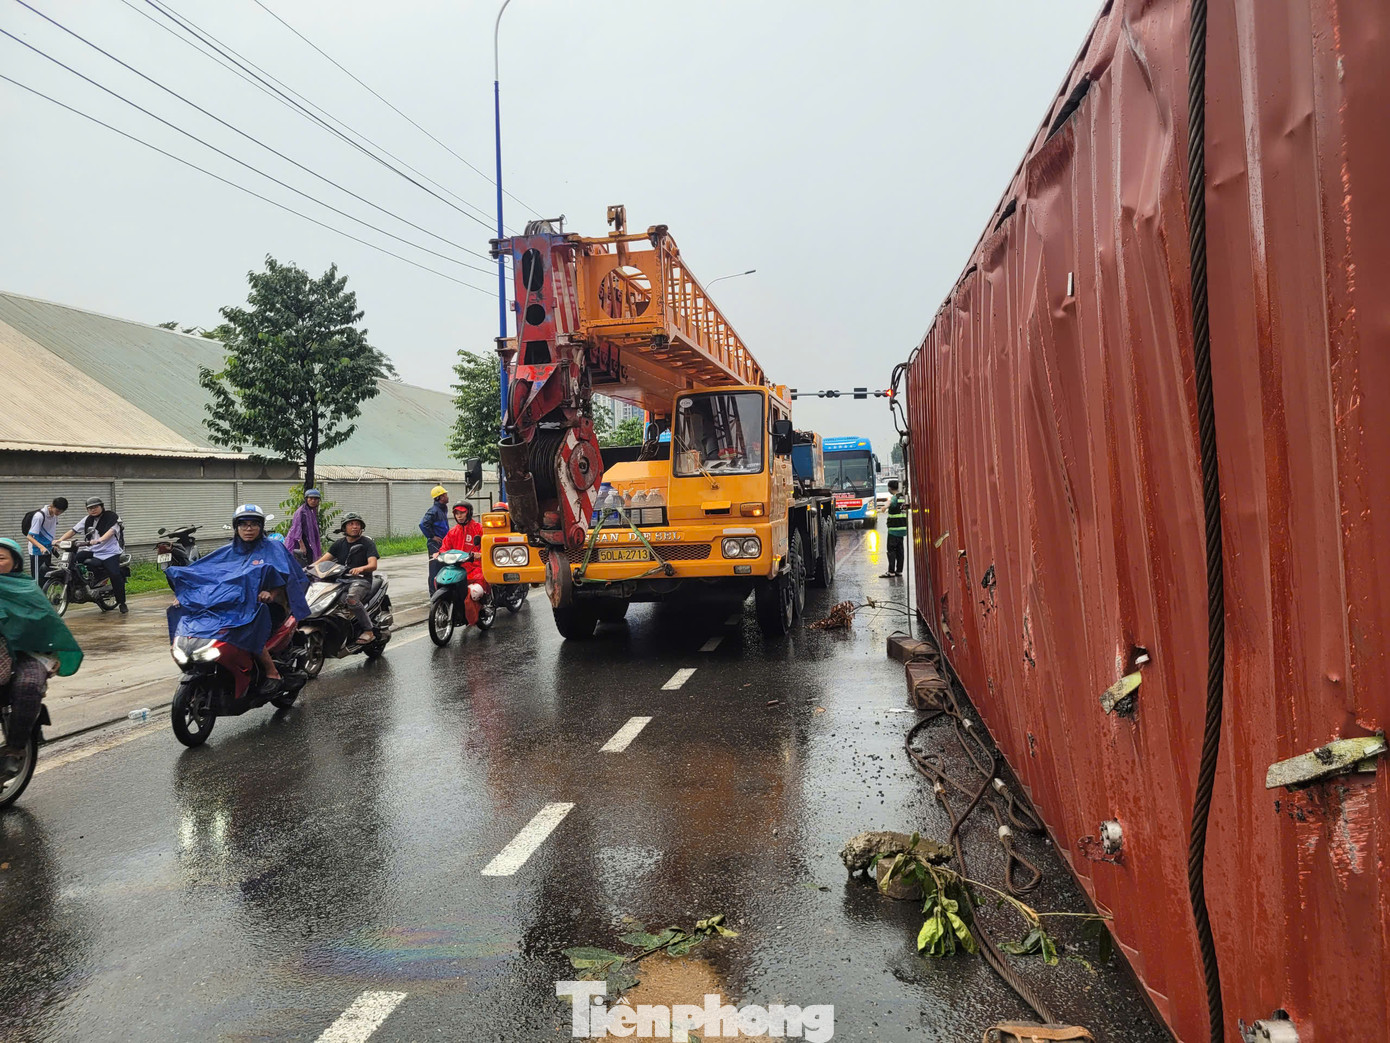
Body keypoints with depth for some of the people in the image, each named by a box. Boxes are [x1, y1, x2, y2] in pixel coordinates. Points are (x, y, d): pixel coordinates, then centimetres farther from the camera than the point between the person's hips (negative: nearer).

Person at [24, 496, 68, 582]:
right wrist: (41, 547, -37)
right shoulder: (39, 515, -21)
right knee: (38, 580, -6)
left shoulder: (54, 515, 2)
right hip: (37, 552, -8)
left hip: (47, 551, 8)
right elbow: (29, 536, -24)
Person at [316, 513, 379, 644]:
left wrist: (360, 569, -34)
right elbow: (324, 559, 8)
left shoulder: (367, 543, 2)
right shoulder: (340, 544, 18)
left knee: (352, 598, -37)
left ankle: (369, 631, -27)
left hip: (361, 580, -5)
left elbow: (373, 565, -12)